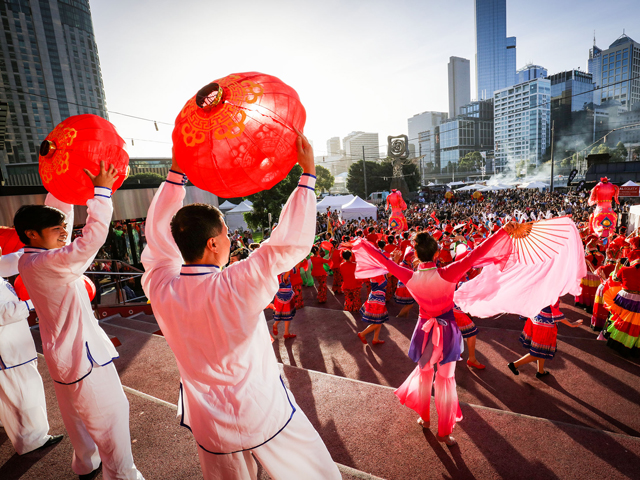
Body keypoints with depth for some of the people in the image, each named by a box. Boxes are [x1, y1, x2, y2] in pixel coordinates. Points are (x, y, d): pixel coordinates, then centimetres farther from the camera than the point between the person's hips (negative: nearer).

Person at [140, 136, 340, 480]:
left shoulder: (160, 287, -16)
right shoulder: (236, 286, -31)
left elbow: (158, 233, -2)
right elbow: (291, 242, -27)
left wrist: (176, 173, 1)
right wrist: (308, 174, -19)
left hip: (210, 426, 5)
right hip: (265, 416, -4)